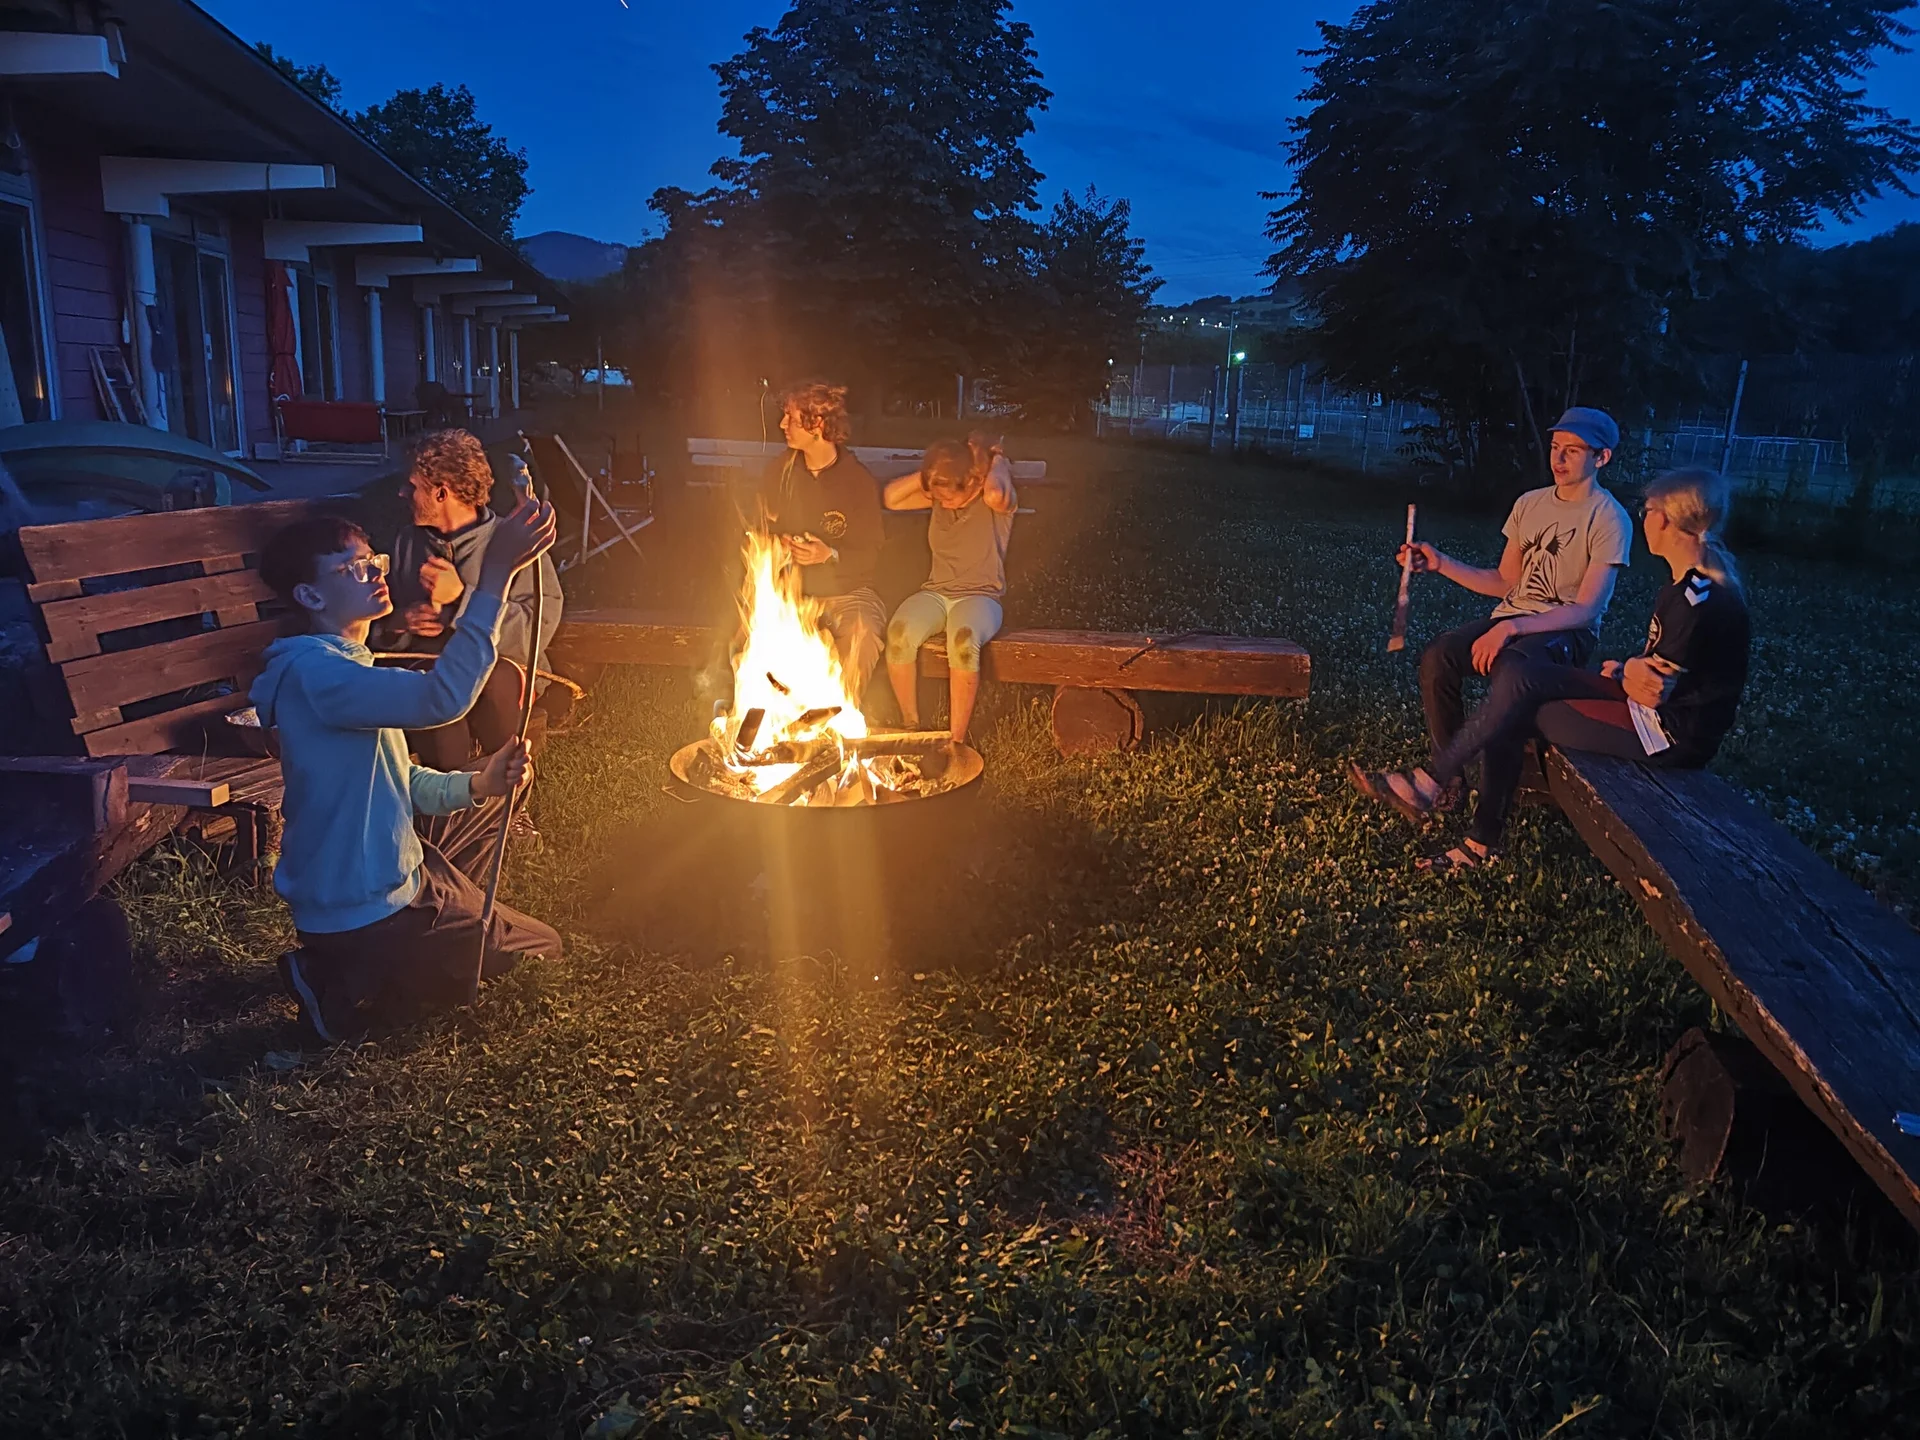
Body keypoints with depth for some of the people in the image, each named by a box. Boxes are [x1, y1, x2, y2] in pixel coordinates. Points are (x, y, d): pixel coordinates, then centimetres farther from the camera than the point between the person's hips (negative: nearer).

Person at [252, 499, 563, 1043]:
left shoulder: (345, 668, 11)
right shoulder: (314, 673, -25)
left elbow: (399, 781, 12)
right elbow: (441, 698, -42)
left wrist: (478, 784, -7)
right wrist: (495, 574, -46)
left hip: (398, 882, 10)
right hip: (366, 918, -10)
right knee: (542, 956, 6)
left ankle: (343, 976, 19)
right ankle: (347, 993, 2)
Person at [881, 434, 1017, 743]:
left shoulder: (997, 502, -5)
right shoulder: (939, 496, 10)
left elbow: (994, 494, -30)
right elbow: (890, 497, 2)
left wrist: (997, 462, -10)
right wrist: (928, 473, -2)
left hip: (981, 595, -4)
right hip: (935, 592, 4)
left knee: (963, 640, -40)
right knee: (899, 633, -30)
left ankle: (956, 740, -31)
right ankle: (911, 726, -16)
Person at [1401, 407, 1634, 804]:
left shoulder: (1610, 519, -9)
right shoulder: (1530, 503, 11)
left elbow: (1586, 610, -17)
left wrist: (1511, 628, -28)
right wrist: (1440, 563, 4)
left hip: (1568, 631, -6)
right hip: (1513, 618, 6)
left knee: (1508, 667, -39)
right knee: (1437, 658, -23)